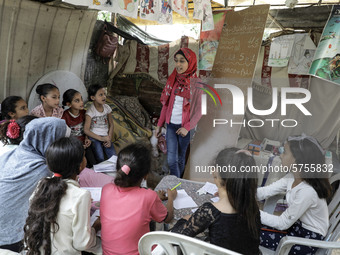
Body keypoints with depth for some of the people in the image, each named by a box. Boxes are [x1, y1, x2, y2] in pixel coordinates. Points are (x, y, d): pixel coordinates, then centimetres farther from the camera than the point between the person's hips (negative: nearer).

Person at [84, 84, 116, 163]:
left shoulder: (107, 108, 3)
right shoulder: (90, 111, -12)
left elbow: (111, 124, 10)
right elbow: (86, 130, -15)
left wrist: (109, 139, -4)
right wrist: (101, 138, -17)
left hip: (105, 136, 4)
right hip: (94, 137, -4)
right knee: (100, 159, -21)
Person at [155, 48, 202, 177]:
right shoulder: (172, 80, 2)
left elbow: (198, 110, -9)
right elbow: (166, 105, 8)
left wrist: (187, 127, -16)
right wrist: (159, 125, 9)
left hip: (185, 127, -3)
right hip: (171, 125, 3)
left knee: (180, 157, 11)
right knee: (171, 160, -3)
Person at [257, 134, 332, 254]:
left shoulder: (307, 191, -32)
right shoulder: (293, 177, -7)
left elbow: (283, 223, -24)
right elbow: (266, 191, -7)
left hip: (308, 238, -7)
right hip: (297, 223, 7)